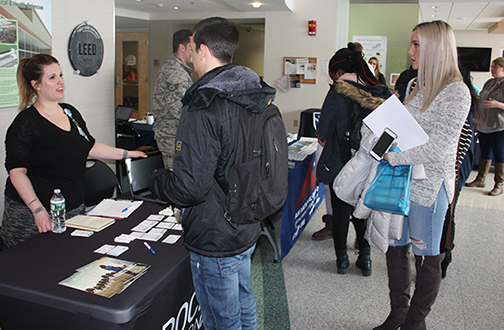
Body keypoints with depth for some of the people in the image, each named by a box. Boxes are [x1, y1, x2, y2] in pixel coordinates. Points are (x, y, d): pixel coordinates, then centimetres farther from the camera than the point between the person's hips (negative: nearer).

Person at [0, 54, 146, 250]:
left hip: (74, 209, 6)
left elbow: (90, 147, 21)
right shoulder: (26, 123, -11)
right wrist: (38, 210, -25)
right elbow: (17, 171, -15)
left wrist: (126, 154, 15)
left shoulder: (71, 113, 11)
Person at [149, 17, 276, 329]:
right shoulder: (254, 97, 2)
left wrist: (157, 178, -6)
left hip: (215, 242, -8)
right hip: (247, 231, 9)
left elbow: (188, 188, -25)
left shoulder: (203, 110, -25)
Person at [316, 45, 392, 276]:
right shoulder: (383, 94, -2)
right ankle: (365, 258, 29)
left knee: (340, 212, 12)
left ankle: (342, 259, 25)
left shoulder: (338, 93, -15)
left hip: (342, 164, -4)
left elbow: (323, 132, -11)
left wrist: (324, 139, 9)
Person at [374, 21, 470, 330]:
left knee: (427, 257, 8)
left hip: (429, 186, -7)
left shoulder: (456, 92, -13)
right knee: (396, 249, 14)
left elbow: (438, 148, -20)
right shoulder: (417, 86, 12)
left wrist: (392, 156, -19)